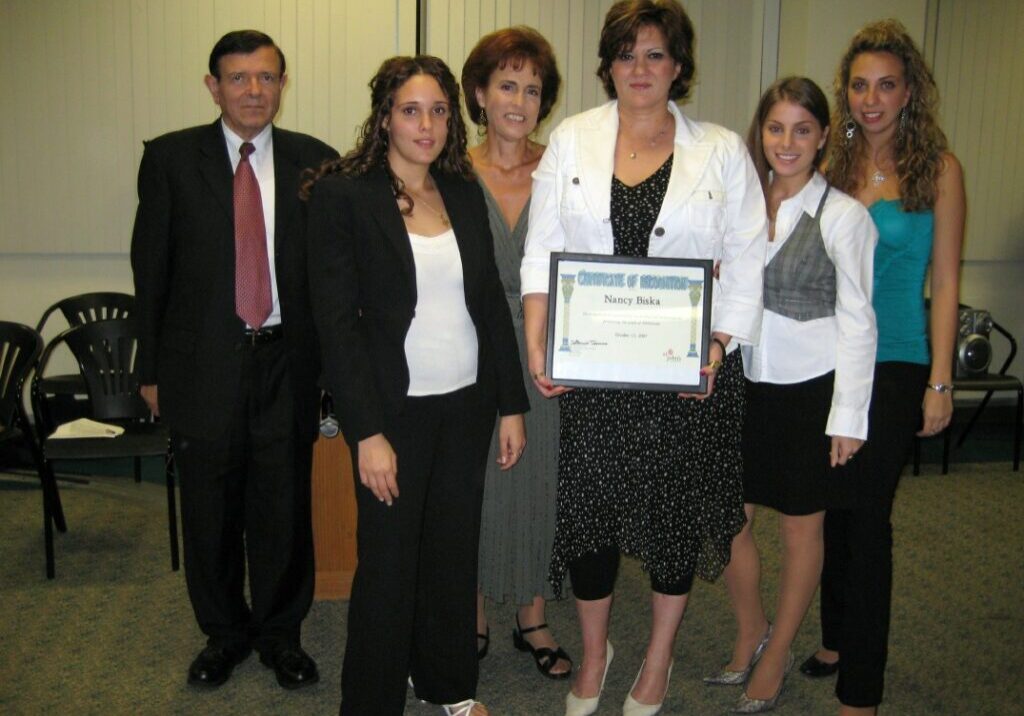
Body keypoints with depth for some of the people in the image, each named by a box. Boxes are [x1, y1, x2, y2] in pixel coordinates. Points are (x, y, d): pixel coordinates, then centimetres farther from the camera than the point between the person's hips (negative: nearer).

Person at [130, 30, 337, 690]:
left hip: (286, 363, 0)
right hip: (202, 363, 0)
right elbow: (151, 268, 3)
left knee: (285, 508, 8)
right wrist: (151, 366, 2)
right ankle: (224, 632, 34)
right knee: (210, 511, 12)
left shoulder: (316, 162, 2)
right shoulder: (171, 158, 1)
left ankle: (281, 633, 30)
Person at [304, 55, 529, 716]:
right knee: (388, 562, 5)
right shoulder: (342, 194, -8)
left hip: (467, 404, 5)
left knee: (455, 549, 15)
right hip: (396, 409, -4)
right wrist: (368, 433, -16)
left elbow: (492, 302, 10)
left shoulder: (464, 193, 7)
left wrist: (512, 405, 7)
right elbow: (336, 321, -12)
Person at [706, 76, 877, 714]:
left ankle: (777, 655, 29)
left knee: (802, 526, 10)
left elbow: (857, 322, -8)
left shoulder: (844, 216, -8)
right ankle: (750, 635, 32)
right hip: (744, 382, 4)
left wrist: (848, 416, -10)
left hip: (811, 388, -4)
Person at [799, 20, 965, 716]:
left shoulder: (938, 168, -4)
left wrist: (939, 382, -8)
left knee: (867, 516, 0)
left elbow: (944, 282, -5)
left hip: (894, 365, -4)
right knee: (830, 509, 13)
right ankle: (835, 641, 32)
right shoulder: (834, 163, 6)